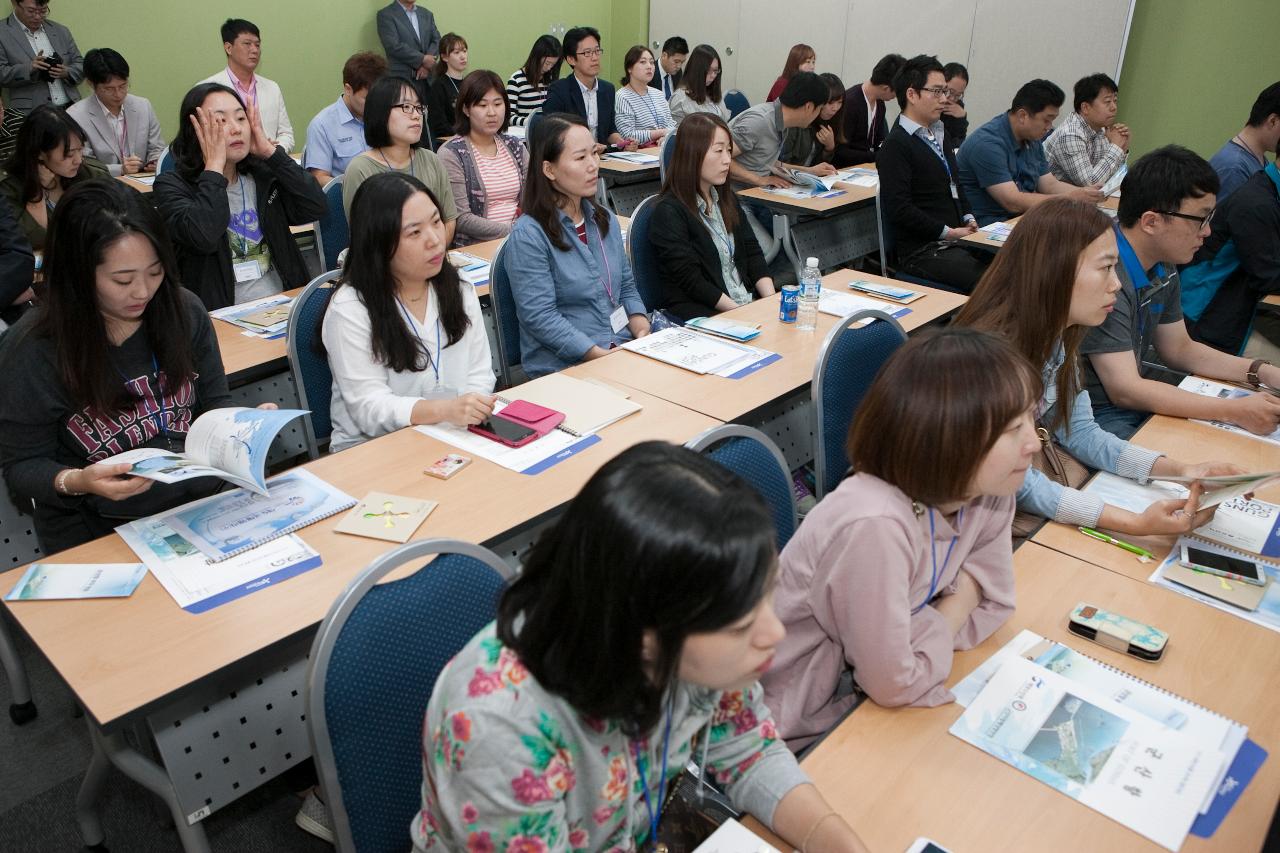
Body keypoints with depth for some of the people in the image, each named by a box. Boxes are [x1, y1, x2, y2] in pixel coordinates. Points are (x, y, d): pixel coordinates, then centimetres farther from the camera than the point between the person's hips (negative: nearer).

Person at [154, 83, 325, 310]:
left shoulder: (262, 175, 12)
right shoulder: (172, 186, 0)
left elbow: (317, 208, -3)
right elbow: (203, 236, -21)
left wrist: (269, 151, -1)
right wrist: (214, 164, -10)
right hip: (220, 314, -3)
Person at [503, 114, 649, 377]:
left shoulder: (606, 219, 14)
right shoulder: (527, 236, -10)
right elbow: (539, 317, -14)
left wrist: (641, 327, -1)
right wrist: (602, 356, -20)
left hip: (624, 349, 7)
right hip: (563, 365, -7)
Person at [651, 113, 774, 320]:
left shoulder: (727, 199, 16)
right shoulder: (669, 212, -9)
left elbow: (752, 253, 12)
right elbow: (692, 281, -13)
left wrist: (772, 302, -4)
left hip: (750, 301, 7)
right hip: (699, 312, -7)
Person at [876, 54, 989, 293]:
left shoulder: (940, 135, 21)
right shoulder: (896, 145, -9)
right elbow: (898, 208, -17)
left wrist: (968, 220, 10)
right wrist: (949, 232, -14)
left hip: (954, 240, 9)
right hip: (920, 253, -8)